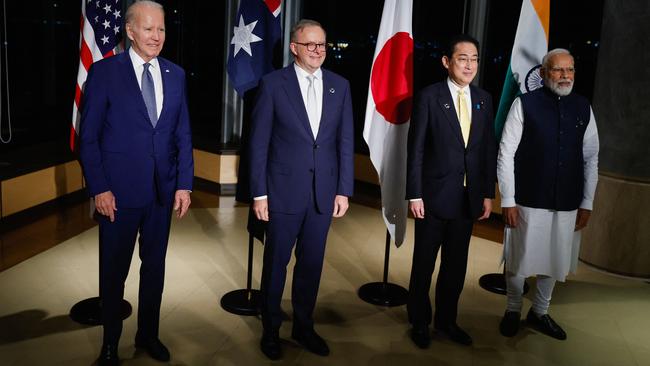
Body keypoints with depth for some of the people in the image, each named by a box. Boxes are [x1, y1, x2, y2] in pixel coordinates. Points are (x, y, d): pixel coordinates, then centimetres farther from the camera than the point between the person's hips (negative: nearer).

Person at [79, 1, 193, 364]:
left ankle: (148, 333, 33)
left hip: (163, 190, 4)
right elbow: (88, 136, -6)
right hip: (118, 190, -3)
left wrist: (184, 184, 1)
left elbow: (183, 134, 7)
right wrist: (99, 188, -11)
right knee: (114, 270, 10)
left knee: (155, 266, 15)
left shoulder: (176, 74, 5)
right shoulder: (104, 72, -6)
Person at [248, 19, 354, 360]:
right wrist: (259, 192, -8)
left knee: (312, 262, 13)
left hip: (324, 191, 3)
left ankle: (303, 326, 32)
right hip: (284, 189, -3)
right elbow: (259, 141, -5)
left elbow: (346, 141, 6)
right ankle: (271, 329, 29)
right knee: (276, 262, 10)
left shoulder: (340, 86, 5)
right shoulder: (273, 83, -5)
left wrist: (344, 190, 1)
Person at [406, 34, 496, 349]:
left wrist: (488, 194, 5)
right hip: (434, 196, -4)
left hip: (468, 198, 4)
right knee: (424, 264, 9)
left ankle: (446, 320, 31)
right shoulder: (429, 97, -7)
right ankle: (419, 323, 26)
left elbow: (489, 149, 8)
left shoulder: (484, 99, 6)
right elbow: (416, 149, -8)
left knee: (456, 265, 14)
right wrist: (414, 194, -12)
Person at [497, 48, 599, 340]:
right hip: (529, 201, -4)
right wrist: (508, 200, -10)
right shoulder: (525, 104, -8)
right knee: (518, 261, 8)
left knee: (554, 262, 16)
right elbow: (506, 154, -8)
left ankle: (539, 312, 37)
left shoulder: (583, 108, 4)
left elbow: (591, 158, 8)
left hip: (568, 204, 4)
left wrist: (587, 203, 5)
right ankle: (513, 310, 32)